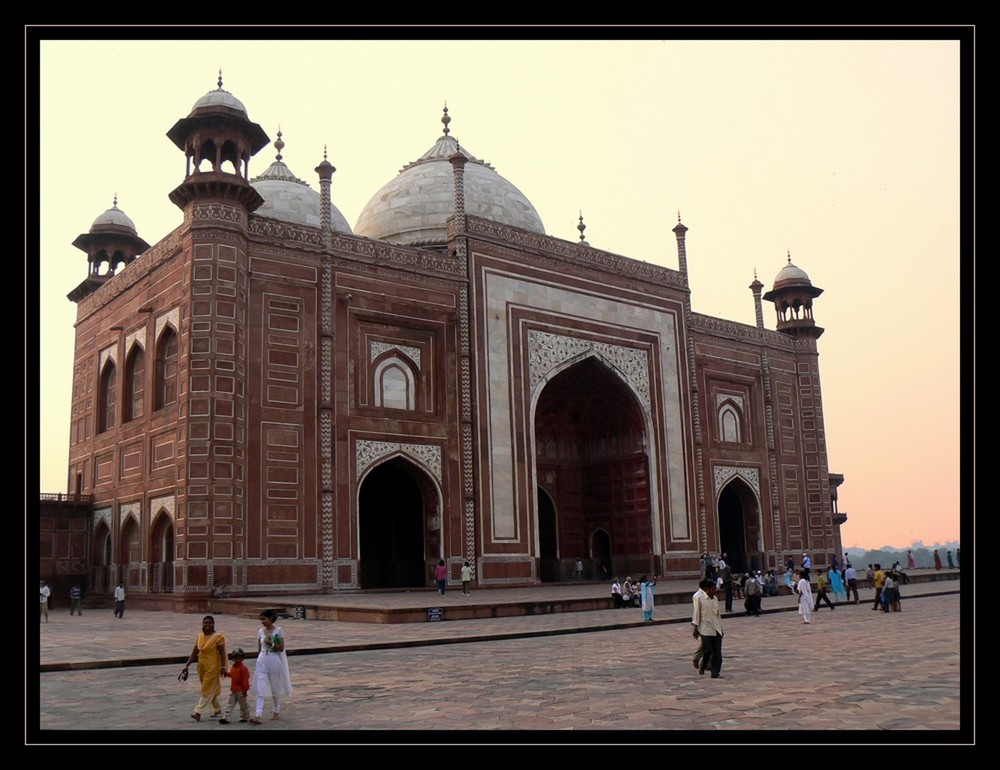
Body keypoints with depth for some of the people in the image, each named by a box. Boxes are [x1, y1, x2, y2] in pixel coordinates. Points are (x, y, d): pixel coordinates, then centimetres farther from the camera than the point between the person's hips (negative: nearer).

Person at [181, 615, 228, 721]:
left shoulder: (218, 637, -10)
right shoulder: (199, 636, 7)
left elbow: (222, 653, -13)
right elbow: (194, 652, 8)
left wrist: (223, 667, -20)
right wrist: (187, 665, 3)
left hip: (213, 666, -6)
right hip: (202, 666, 6)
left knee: (207, 690, -5)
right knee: (211, 690, 15)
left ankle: (198, 712, -6)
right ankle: (217, 710, 28)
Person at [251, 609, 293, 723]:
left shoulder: (279, 630, -7)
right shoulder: (260, 632, 6)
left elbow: (281, 648, -9)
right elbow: (259, 649, 13)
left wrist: (270, 643, -19)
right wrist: (259, 660, 15)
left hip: (274, 660, -3)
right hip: (262, 661, 3)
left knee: (275, 688, 9)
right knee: (260, 689, -7)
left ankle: (277, 712, 26)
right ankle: (258, 715, -13)